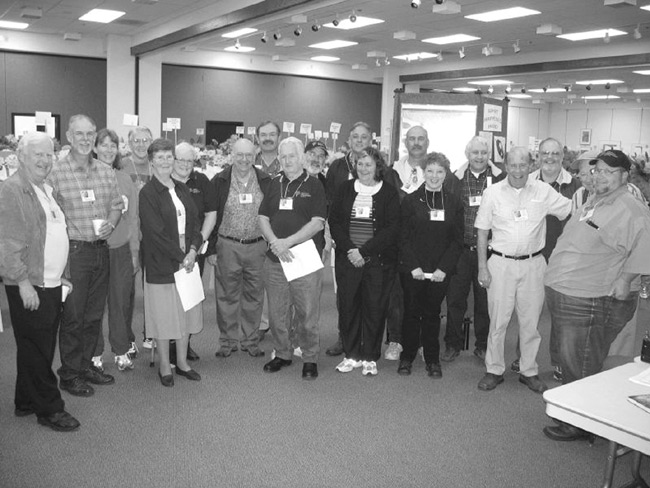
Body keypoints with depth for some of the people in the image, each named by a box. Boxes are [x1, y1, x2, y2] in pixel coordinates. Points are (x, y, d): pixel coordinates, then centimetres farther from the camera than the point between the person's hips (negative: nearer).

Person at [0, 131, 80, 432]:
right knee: (36, 350, 1)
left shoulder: (45, 189, 16)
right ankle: (49, 409, 11)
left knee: (41, 348, 16)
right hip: (29, 286, -9)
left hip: (50, 285, 9)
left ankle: (26, 402, 29)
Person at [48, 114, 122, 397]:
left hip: (101, 249, 5)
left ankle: (86, 364, 31)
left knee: (95, 314, 15)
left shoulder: (106, 172, 7)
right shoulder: (56, 172, -9)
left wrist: (111, 223, -4)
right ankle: (70, 374, 18)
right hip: (73, 251, -5)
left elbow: (117, 205, 15)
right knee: (72, 316, 4)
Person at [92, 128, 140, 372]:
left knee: (122, 301, 6)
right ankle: (95, 353, 18)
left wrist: (135, 252, 7)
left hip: (121, 249, 2)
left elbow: (133, 218, 9)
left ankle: (122, 350, 20)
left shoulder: (125, 180, 7)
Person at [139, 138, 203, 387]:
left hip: (188, 261, 6)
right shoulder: (147, 193, -9)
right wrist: (180, 257, -15)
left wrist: (193, 250, -8)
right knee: (164, 316, 4)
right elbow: (156, 232, -15)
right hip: (161, 264, -6)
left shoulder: (182, 189, 10)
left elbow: (195, 222, 8)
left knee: (186, 313, 12)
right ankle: (164, 366, 20)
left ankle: (182, 362, 27)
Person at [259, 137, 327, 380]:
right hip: (274, 259, 4)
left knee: (307, 313, 1)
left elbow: (317, 223, -9)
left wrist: (287, 242, -16)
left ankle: (310, 359, 16)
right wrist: (275, 243, -10)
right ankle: (282, 354, 28)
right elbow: (263, 218, 8)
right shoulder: (275, 184, 12)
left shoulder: (314, 185, 0)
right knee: (276, 312, 11)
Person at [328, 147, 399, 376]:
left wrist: (363, 251, -13)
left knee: (375, 307, 2)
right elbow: (334, 221, 4)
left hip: (378, 260, -2)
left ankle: (370, 357, 16)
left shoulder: (389, 192, 0)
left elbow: (391, 228, -7)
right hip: (347, 259, 2)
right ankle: (351, 355, 20)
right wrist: (349, 249, -10)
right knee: (347, 306, 5)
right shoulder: (345, 189, 9)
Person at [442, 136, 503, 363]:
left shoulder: (499, 179, 2)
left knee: (485, 300, 8)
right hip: (460, 249, 1)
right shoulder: (456, 178, 4)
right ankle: (453, 344, 20)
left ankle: (482, 345, 23)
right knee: (455, 297, 6)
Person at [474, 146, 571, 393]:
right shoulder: (492, 192, -2)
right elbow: (482, 232, 1)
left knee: (531, 321, 10)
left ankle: (528, 371, 26)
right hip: (501, 263, -1)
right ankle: (494, 370, 20)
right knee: (498, 321, 5)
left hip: (533, 264, 1)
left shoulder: (543, 191, 0)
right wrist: (482, 268, -2)